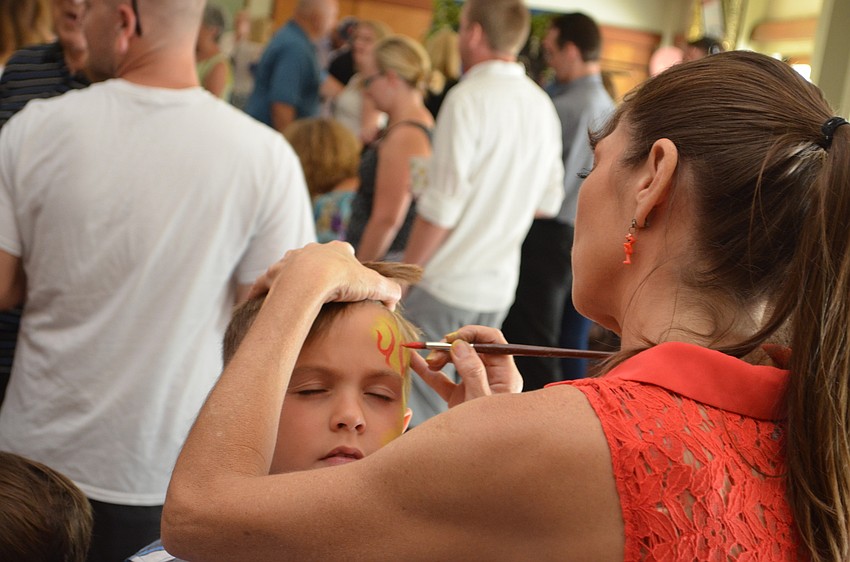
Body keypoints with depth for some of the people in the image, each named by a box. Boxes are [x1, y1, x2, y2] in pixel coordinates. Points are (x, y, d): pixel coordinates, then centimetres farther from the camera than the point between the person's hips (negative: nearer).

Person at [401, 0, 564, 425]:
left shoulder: (468, 99, -14)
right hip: (499, 287, 7)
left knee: (420, 409, 1)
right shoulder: (542, 105, 8)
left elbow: (441, 208, -16)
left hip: (446, 284, -7)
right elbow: (548, 203, 14)